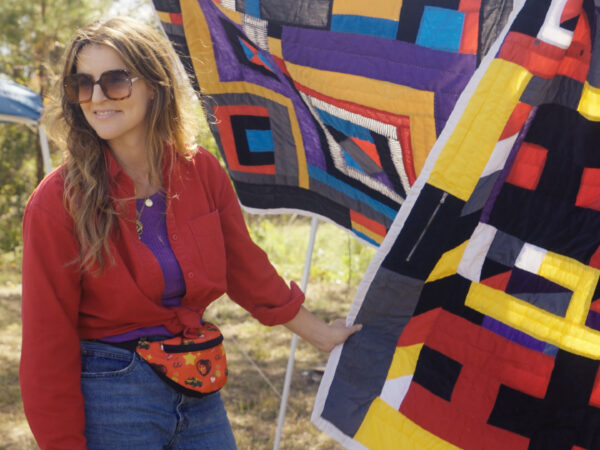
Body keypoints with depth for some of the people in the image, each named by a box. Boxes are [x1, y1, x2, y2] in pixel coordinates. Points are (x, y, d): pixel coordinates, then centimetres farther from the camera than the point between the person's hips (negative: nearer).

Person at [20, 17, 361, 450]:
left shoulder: (202, 172, -3)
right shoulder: (58, 202, -15)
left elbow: (247, 268, 11)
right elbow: (49, 345, -11)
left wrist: (318, 333, 19)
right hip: (108, 397, -4)